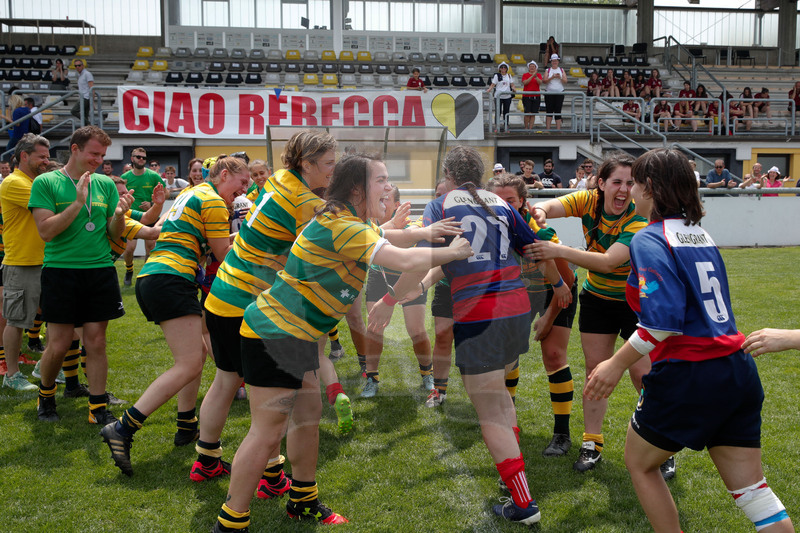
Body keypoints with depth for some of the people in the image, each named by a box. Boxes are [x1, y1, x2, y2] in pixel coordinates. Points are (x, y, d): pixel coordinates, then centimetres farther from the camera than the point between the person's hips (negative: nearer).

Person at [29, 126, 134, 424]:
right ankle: (46, 394, 28)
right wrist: (78, 203, -20)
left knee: (96, 342, 4)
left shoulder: (106, 184, 8)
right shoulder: (46, 183, -3)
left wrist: (119, 214, -13)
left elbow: (114, 233, 8)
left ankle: (98, 408, 13)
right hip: (60, 269, -3)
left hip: (100, 270, 3)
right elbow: (46, 231, -12)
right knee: (59, 344, 0)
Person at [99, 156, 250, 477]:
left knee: (198, 352, 18)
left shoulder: (192, 193, 25)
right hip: (171, 280, -11)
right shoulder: (213, 201, -4)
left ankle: (187, 426, 22)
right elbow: (225, 255, -4)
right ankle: (122, 430, -21)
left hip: (150, 278, 11)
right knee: (188, 365, -16)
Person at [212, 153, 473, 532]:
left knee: (307, 416, 17)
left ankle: (303, 501, 33)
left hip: (297, 335, 11)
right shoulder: (341, 225, -22)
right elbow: (405, 261, -25)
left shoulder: (350, 223, 11)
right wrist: (453, 252, -12)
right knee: (268, 432, -6)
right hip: (273, 334, -11)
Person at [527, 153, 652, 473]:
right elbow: (548, 207, -23)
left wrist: (558, 251, -44)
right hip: (597, 298, 4)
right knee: (595, 369, 6)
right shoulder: (589, 201, -12)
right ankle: (592, 444, 18)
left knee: (642, 374, -6)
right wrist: (540, 213, -48)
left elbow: (608, 262, -37)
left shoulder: (638, 219, -26)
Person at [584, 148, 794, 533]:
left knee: (639, 462, 16)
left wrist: (617, 364, -15)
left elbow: (663, 319, -22)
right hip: (738, 371, 8)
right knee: (749, 486, 12)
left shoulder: (649, 240, -12)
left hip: (688, 376, -8)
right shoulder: (700, 233, 13)